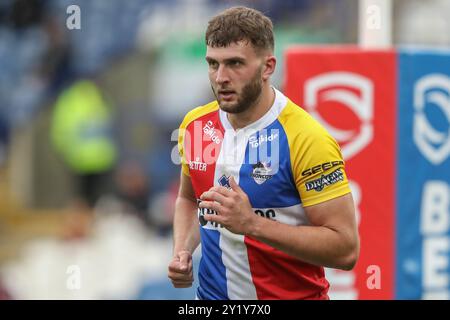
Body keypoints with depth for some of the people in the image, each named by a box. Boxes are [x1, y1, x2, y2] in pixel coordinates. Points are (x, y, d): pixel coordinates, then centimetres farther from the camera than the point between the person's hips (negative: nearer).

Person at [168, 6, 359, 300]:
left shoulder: (306, 138, -20)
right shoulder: (195, 125, -3)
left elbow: (346, 248, -22)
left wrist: (252, 223, -29)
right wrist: (183, 251, -3)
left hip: (292, 293, -5)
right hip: (210, 293, 5)